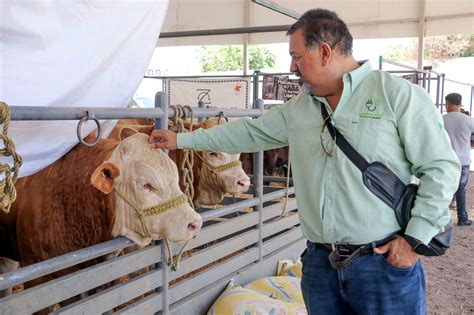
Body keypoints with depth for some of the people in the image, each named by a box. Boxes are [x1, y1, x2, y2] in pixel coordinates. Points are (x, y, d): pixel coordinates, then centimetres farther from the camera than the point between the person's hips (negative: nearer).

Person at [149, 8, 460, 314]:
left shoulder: (398, 94, -8)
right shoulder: (298, 109, 9)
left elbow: (441, 166, -8)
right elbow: (248, 132, 16)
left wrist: (415, 238, -12)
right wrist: (181, 139, 17)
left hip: (385, 262, -5)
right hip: (319, 262, 5)